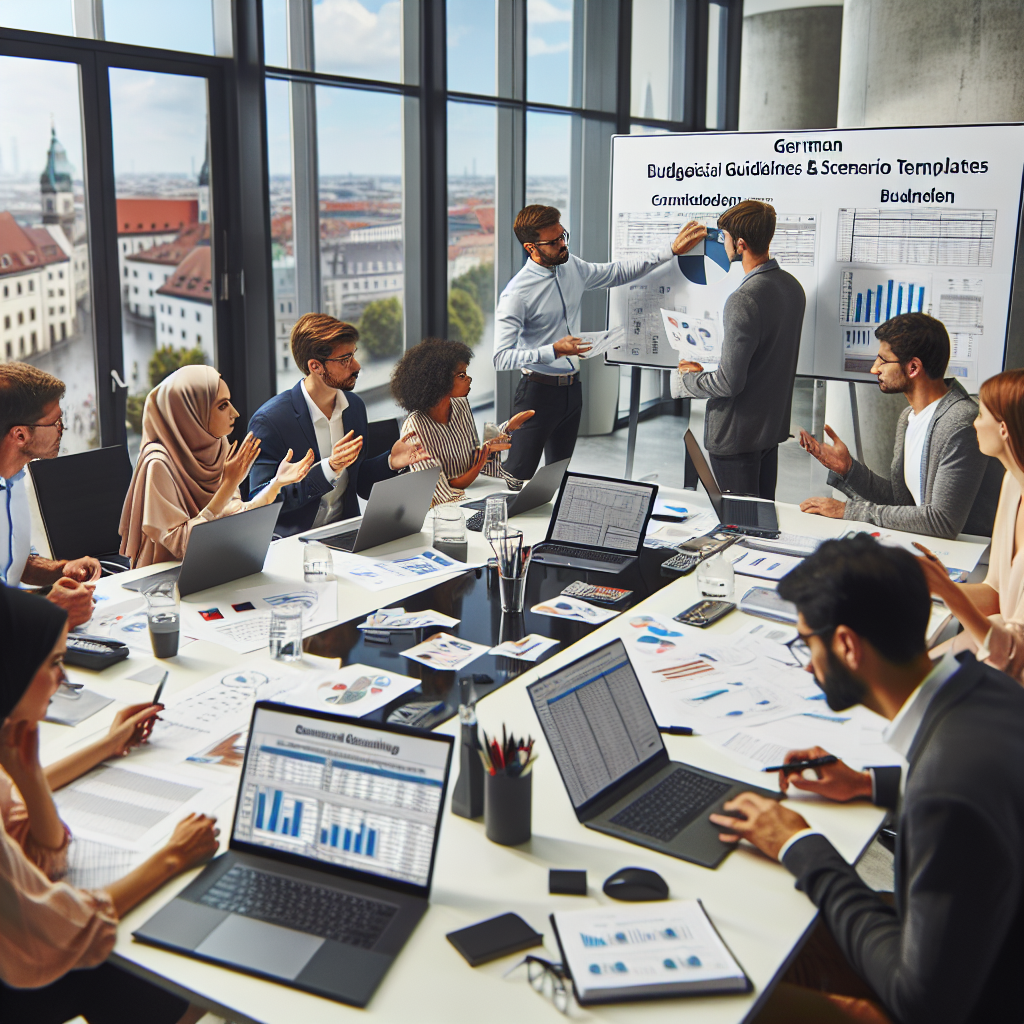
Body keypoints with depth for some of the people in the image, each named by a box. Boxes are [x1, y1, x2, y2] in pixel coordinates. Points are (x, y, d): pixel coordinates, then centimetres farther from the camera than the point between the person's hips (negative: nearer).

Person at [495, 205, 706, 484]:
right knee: (518, 477, -5)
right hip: (538, 390, -7)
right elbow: (501, 357, -24)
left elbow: (618, 272, 16)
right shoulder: (516, 294, -20)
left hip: (572, 388, 7)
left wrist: (672, 250, 10)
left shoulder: (572, 267, 3)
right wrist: (553, 351, -32)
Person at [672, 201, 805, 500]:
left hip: (737, 433, -9)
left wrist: (685, 380, -6)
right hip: (774, 423, 9)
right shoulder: (792, 286, 4)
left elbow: (729, 382, -25)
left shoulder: (743, 301, -25)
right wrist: (706, 370, 13)